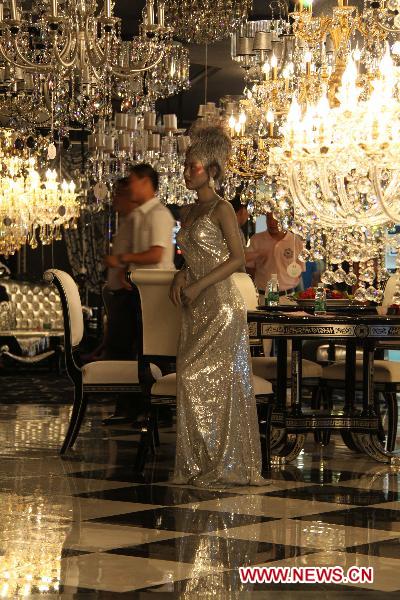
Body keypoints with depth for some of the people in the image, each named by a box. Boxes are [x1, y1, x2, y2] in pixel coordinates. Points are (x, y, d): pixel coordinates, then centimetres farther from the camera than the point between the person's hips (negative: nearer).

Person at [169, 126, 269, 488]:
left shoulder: (222, 209, -7)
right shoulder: (189, 213, 16)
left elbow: (238, 258, -13)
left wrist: (199, 285, -17)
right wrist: (180, 278, 4)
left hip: (221, 304, -8)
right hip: (196, 308, 8)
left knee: (213, 382, -8)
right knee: (193, 382, 5)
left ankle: (225, 466, -2)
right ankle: (197, 465, 10)